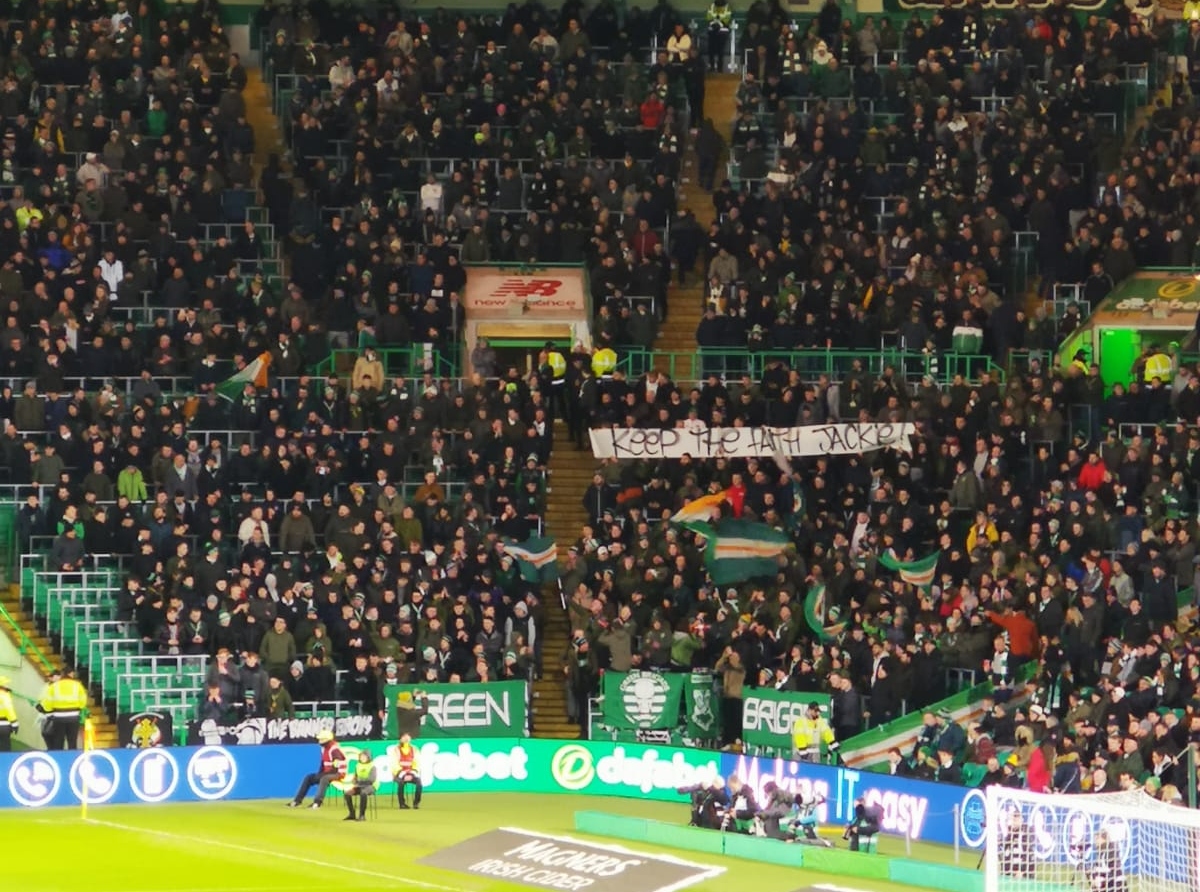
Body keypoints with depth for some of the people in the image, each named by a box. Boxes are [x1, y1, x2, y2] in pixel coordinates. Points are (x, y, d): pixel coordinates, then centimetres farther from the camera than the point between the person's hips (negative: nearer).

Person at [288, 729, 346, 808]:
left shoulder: (334, 749, -20)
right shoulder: (324, 748, 10)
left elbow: (339, 764, -28)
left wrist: (326, 772, -23)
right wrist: (319, 773, 7)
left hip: (337, 773, -10)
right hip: (327, 773, 10)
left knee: (324, 779, -39)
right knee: (308, 778, 2)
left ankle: (317, 802, -48)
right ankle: (298, 800, -2)